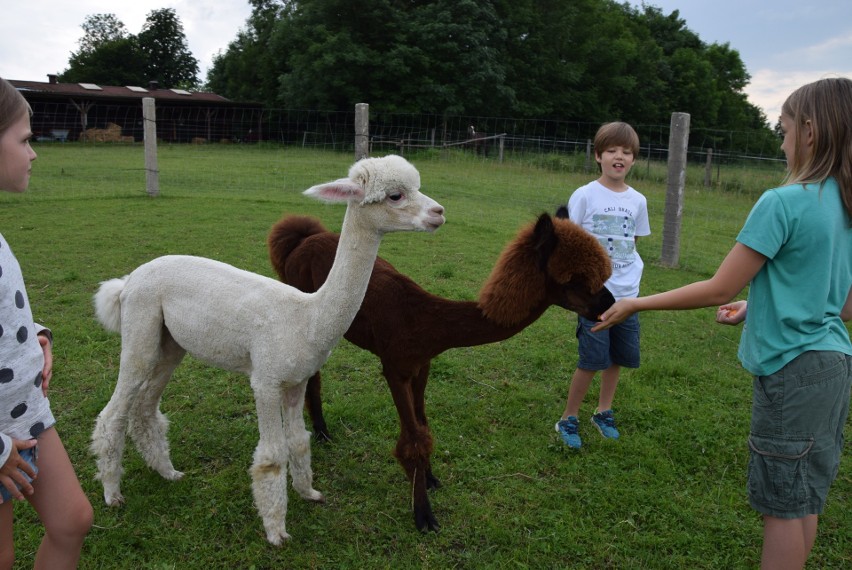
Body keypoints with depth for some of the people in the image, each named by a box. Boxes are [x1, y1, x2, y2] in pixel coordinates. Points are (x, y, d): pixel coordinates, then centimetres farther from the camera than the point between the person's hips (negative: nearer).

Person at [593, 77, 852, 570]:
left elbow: (719, 290, -17)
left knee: (783, 504, 4)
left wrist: (637, 304, -8)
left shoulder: (783, 203, -19)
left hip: (793, 367, -8)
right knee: (805, 500, 18)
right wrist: (761, 307, 17)